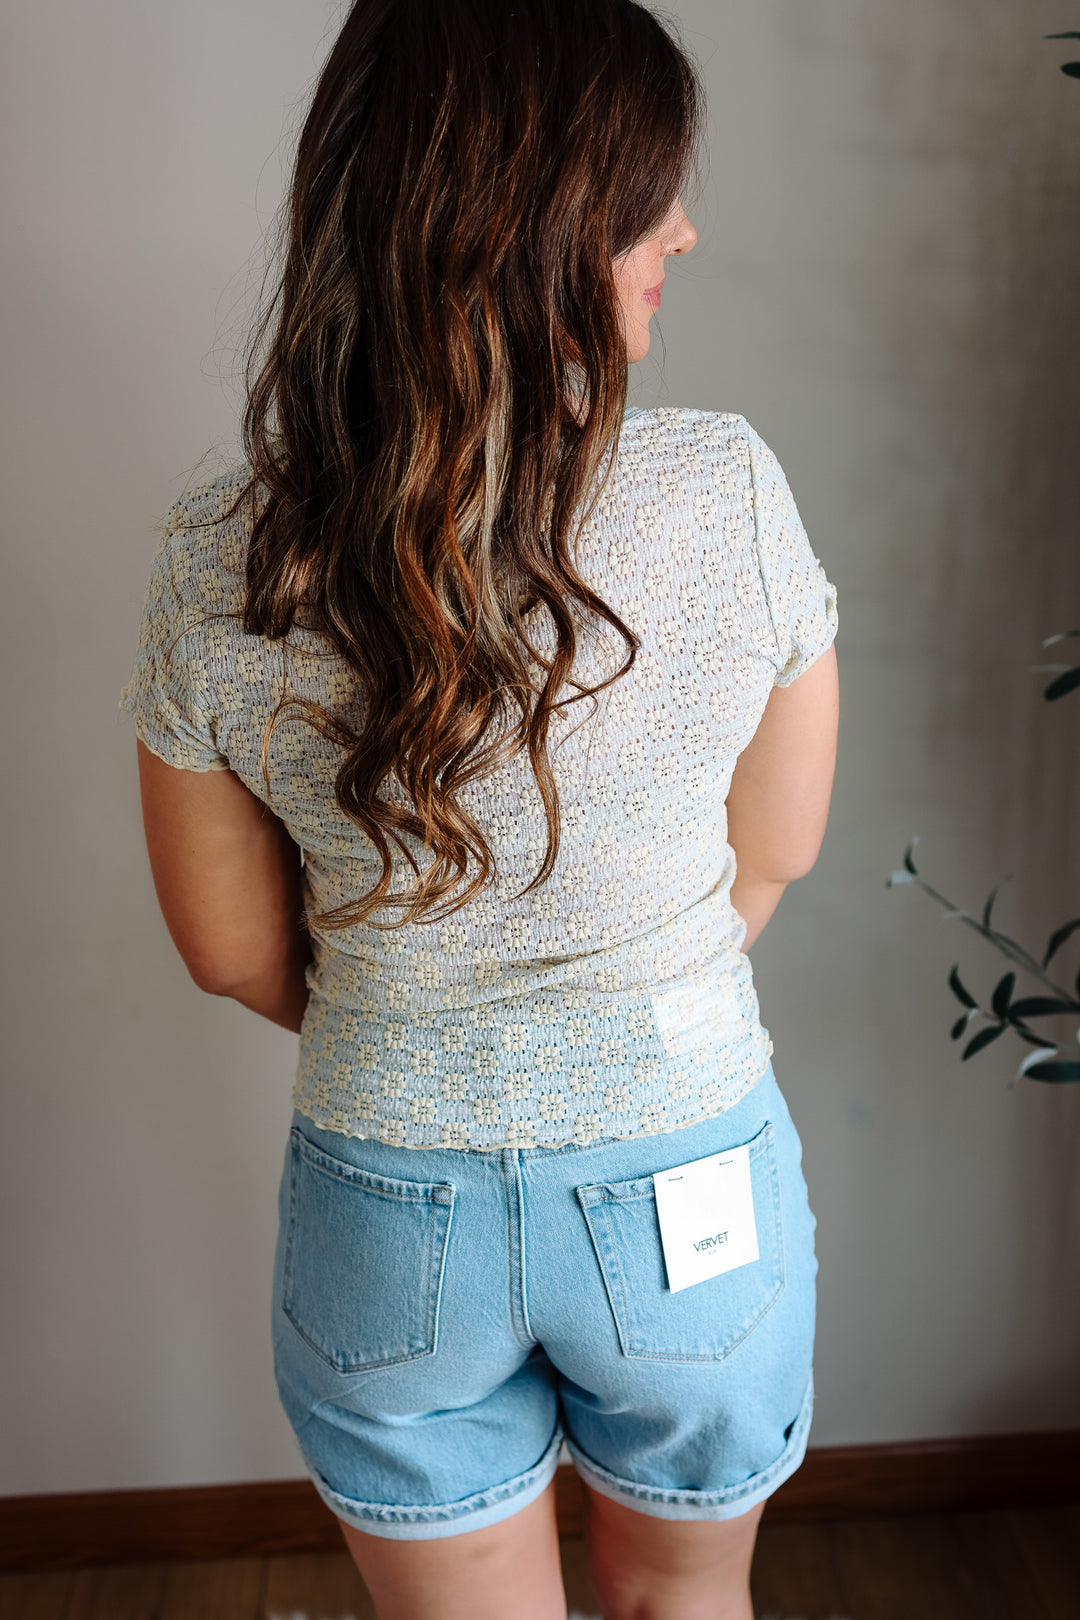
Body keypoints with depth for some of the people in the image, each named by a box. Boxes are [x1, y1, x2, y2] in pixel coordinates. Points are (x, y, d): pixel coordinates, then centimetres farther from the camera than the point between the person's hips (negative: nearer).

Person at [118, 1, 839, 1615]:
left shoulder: (214, 564, -16)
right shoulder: (726, 488, -20)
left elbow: (233, 949, -5)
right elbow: (779, 849, -7)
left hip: (389, 1211, 1)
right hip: (693, 1192, 0)